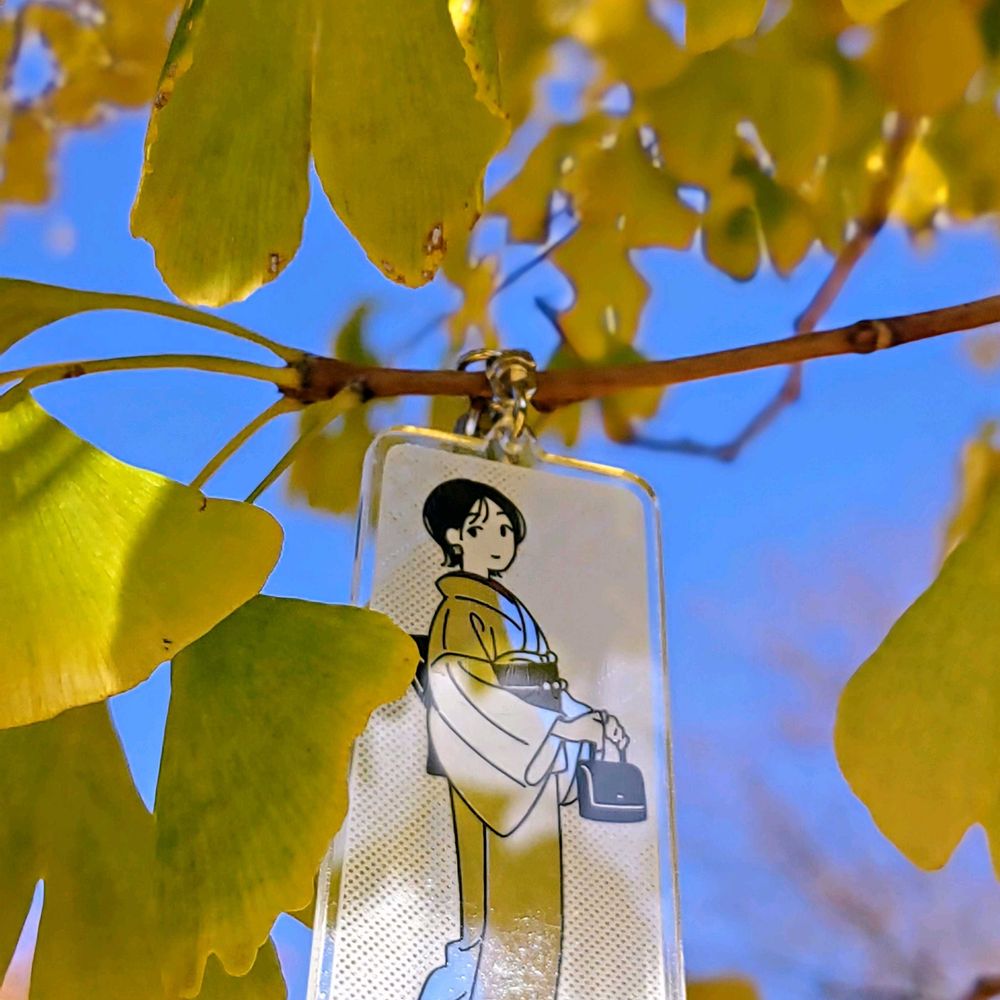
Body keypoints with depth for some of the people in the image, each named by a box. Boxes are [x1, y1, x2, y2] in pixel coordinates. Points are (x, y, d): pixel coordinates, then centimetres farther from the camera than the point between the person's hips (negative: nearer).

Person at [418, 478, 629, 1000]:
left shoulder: (504, 607, 19)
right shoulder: (462, 609, -8)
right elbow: (467, 693, -20)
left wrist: (589, 721, 1)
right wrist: (559, 726, -19)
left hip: (532, 769, 9)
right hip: (498, 775, -9)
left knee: (533, 919, 10)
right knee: (501, 914, -8)